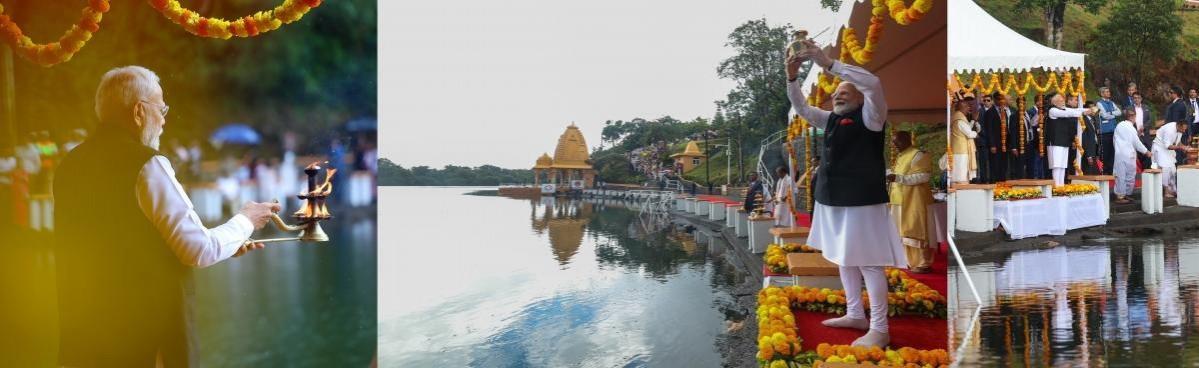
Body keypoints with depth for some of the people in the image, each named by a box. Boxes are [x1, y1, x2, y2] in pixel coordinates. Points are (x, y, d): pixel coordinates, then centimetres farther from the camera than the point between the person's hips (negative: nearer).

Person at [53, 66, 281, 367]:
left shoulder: (72, 164, 8)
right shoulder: (147, 164, -14)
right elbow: (200, 251, -14)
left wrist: (222, 247, 18)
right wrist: (245, 222, 5)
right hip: (145, 334, -7)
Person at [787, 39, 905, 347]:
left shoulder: (869, 117, -7)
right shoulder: (832, 119, 14)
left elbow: (873, 83, -23)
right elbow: (801, 107, 19)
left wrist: (828, 63, -24)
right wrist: (792, 77, 0)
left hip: (861, 201, -8)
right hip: (833, 200, 8)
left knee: (868, 263, -6)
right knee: (844, 259, 16)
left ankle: (879, 329, -1)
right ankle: (855, 315, 29)